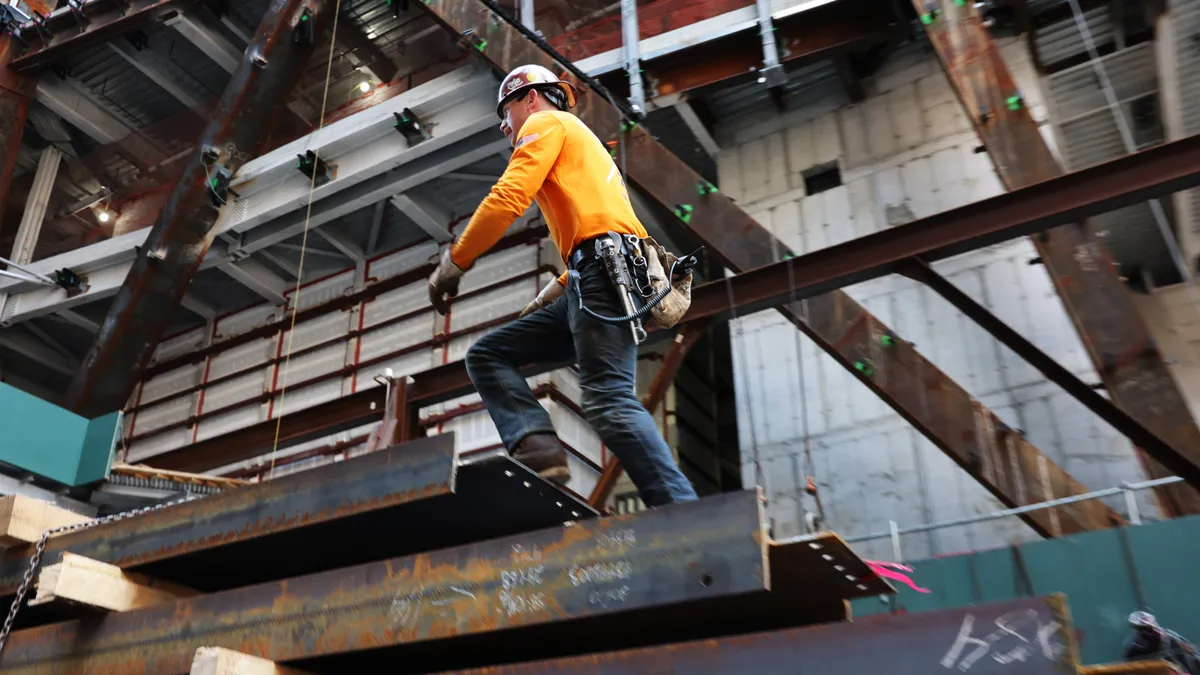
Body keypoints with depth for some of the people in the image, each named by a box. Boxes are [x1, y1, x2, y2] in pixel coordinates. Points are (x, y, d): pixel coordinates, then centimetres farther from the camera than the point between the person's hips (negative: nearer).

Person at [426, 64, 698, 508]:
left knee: (607, 399, -21)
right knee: (486, 355, 7)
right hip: (598, 281, 10)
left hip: (601, 269, -9)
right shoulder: (581, 142, 37)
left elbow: (509, 197, -8)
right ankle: (539, 449, -15)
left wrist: (453, 262, -3)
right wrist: (556, 292, 25)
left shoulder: (546, 123, 8)